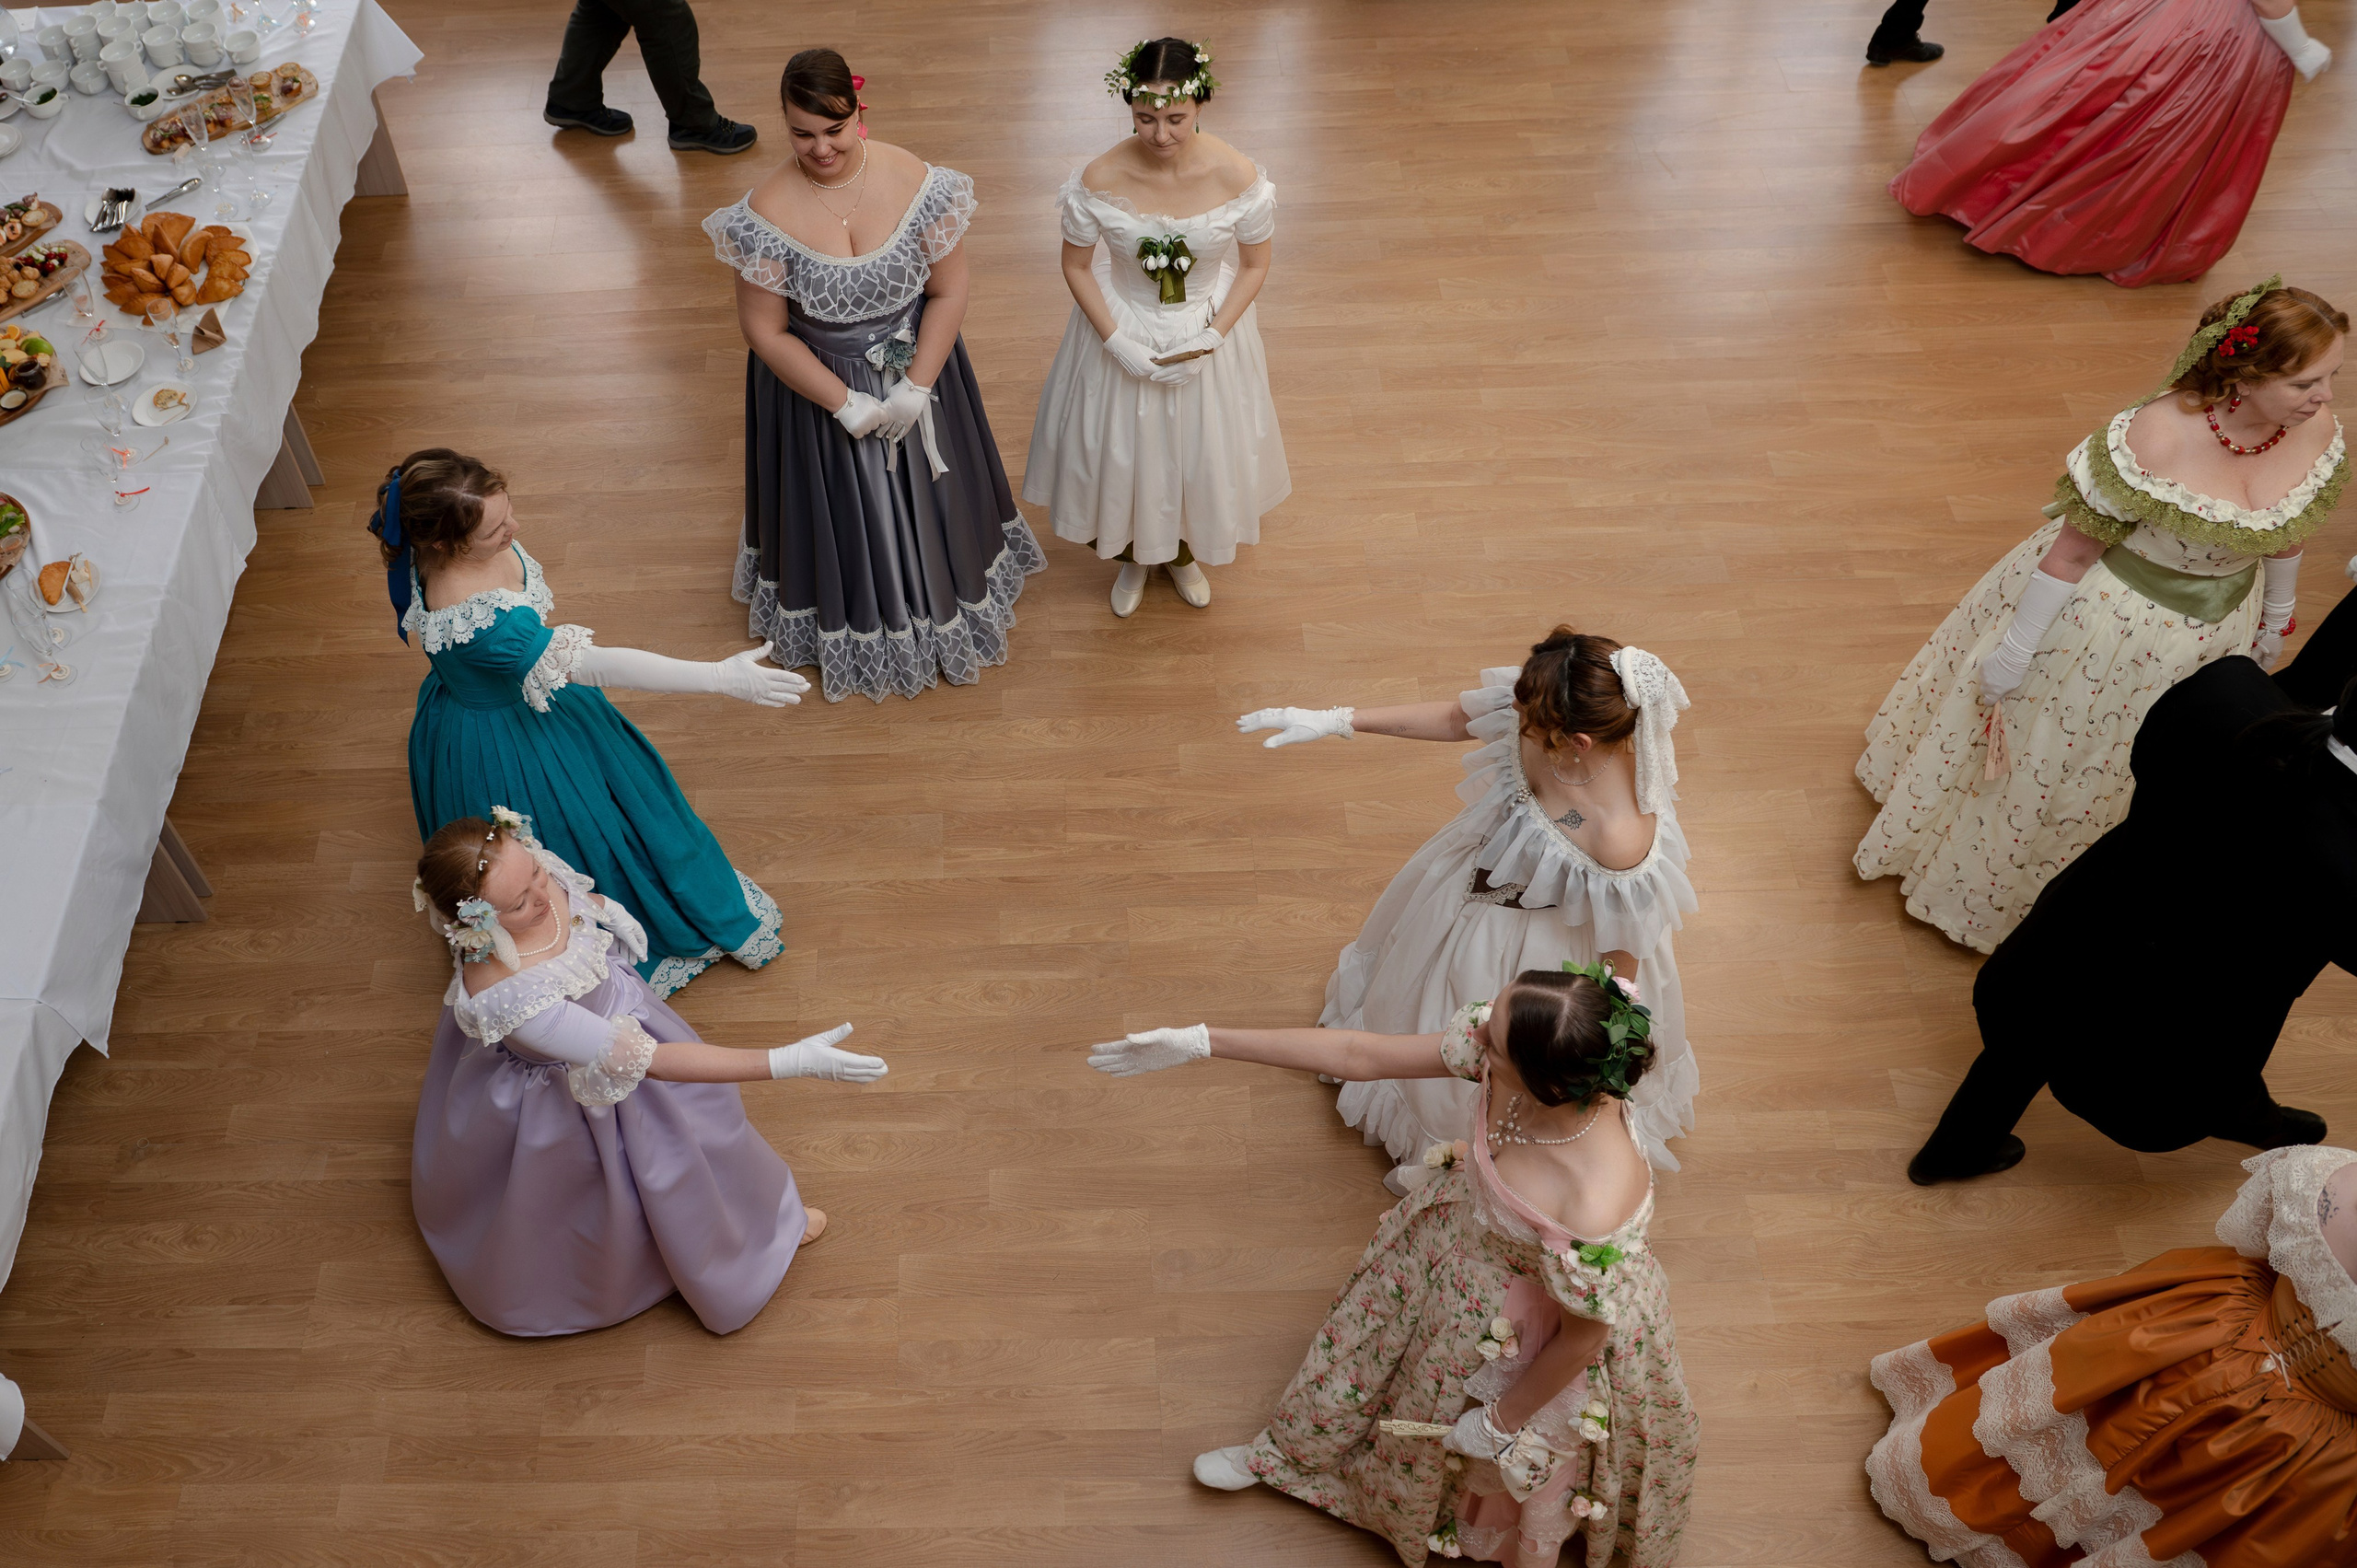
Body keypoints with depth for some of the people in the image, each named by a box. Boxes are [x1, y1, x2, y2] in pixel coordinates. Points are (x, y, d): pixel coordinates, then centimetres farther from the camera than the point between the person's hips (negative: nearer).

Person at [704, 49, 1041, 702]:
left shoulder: (917, 182, -19)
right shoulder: (769, 212, -23)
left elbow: (949, 292, -11)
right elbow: (765, 330, -16)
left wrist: (916, 387, -16)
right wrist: (846, 404, -17)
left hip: (917, 370, 2)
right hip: (815, 383, -2)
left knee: (929, 498, 21)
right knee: (839, 510, 17)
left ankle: (942, 607, 49)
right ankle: (851, 630, 45)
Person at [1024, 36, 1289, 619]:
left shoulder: (1238, 177, -25)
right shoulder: (1100, 181, -26)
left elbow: (1254, 265, -9)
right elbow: (1076, 266, -10)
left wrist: (1212, 337, -18)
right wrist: (1119, 344, -18)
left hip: (1208, 331, 1)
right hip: (1123, 331, 0)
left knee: (1202, 453, 22)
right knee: (1118, 455, 20)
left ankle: (1183, 553, 57)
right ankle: (1133, 556, 54)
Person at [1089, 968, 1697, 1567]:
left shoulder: (1596, 1212, -45)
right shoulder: (1503, 1035, -32)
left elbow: (1583, 1337, -25)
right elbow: (1360, 1053, -20)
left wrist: (1501, 1421, -6)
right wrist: (1201, 1041, -18)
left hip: (1527, 1329, -5)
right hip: (1457, 1227, 6)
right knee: (1367, 1341, 31)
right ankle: (1292, 1448, 63)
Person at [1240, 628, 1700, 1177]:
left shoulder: (1621, 838, -44)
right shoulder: (1534, 702, -29)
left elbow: (1623, 954, -25)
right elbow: (1453, 719, -8)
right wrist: (1335, 720, -8)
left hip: (1535, 949, -6)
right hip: (1474, 876, 6)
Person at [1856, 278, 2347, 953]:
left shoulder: (2318, 437, -16)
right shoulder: (2154, 440, -34)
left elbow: (2285, 535, 4)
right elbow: (2073, 548, -24)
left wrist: (2276, 620, 19)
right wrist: (2014, 651, -16)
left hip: (2215, 641, 5)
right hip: (2103, 622, -5)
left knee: (2115, 775, 28)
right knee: (2040, 761, 19)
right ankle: (1977, 874, 49)